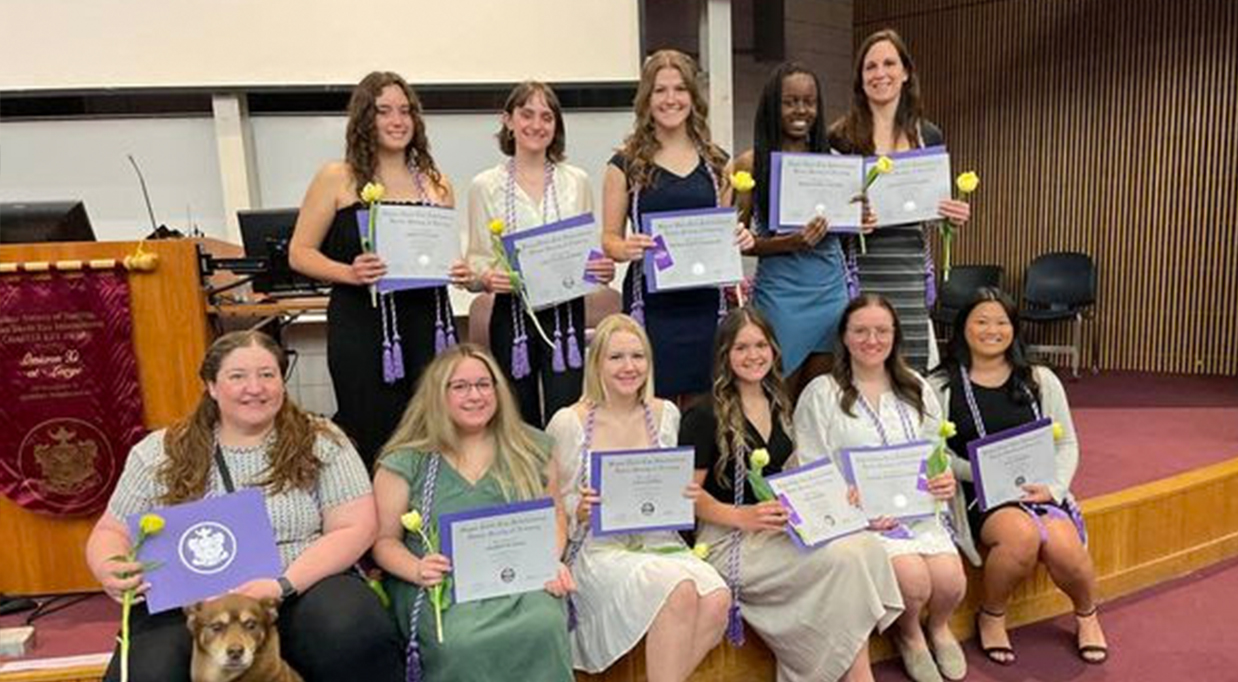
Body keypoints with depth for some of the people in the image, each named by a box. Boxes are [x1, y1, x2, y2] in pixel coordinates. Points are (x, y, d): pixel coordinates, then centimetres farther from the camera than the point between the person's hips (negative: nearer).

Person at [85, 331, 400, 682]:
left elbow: (354, 528, -3)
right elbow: (112, 532, 14)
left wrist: (283, 584, -16)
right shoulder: (159, 453, 9)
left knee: (355, 635, -31)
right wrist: (110, 568, -10)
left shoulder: (321, 442, 3)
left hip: (304, 590, -1)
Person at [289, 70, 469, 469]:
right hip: (362, 323, -3)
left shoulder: (436, 182, 12)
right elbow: (300, 253, 2)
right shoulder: (337, 178, 2)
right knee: (373, 438, -1)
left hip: (428, 321, 3)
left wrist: (462, 272, 0)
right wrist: (350, 273, -15)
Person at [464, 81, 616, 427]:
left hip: (566, 311, 1)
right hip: (512, 312, 0)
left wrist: (603, 269, -8)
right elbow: (477, 257, 4)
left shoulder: (577, 181, 10)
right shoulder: (486, 185, 5)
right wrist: (487, 277, -18)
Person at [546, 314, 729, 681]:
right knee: (680, 592, -31)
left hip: (659, 541, 4)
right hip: (598, 549, -4)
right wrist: (582, 509, -18)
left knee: (717, 599, -25)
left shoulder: (666, 414, 7)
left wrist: (684, 496, -4)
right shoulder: (568, 423, -4)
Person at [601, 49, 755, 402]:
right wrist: (626, 249, -19)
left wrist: (741, 237, -2)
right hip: (651, 305, -3)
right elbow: (609, 237, 2)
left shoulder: (715, 162, 13)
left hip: (707, 303, 3)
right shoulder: (627, 164, 3)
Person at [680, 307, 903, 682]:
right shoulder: (706, 416, -7)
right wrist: (743, 517, -21)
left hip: (781, 529, 6)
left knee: (866, 544, -22)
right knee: (843, 558, -26)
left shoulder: (779, 405, 14)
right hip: (730, 537, -6)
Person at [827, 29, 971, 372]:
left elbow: (939, 208, 18)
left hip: (911, 269, 3)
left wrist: (953, 214, -3)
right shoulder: (841, 137, 1)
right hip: (861, 269, -2)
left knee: (912, 370, 2)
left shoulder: (929, 136, 10)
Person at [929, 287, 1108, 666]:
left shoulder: (1040, 380, 12)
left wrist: (1053, 487, -7)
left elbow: (1066, 443, 12)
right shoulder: (941, 386, 2)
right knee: (1023, 535, -33)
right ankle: (991, 617, -3)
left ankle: (1087, 614, 11)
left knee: (1064, 547, -27)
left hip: (1038, 490, 3)